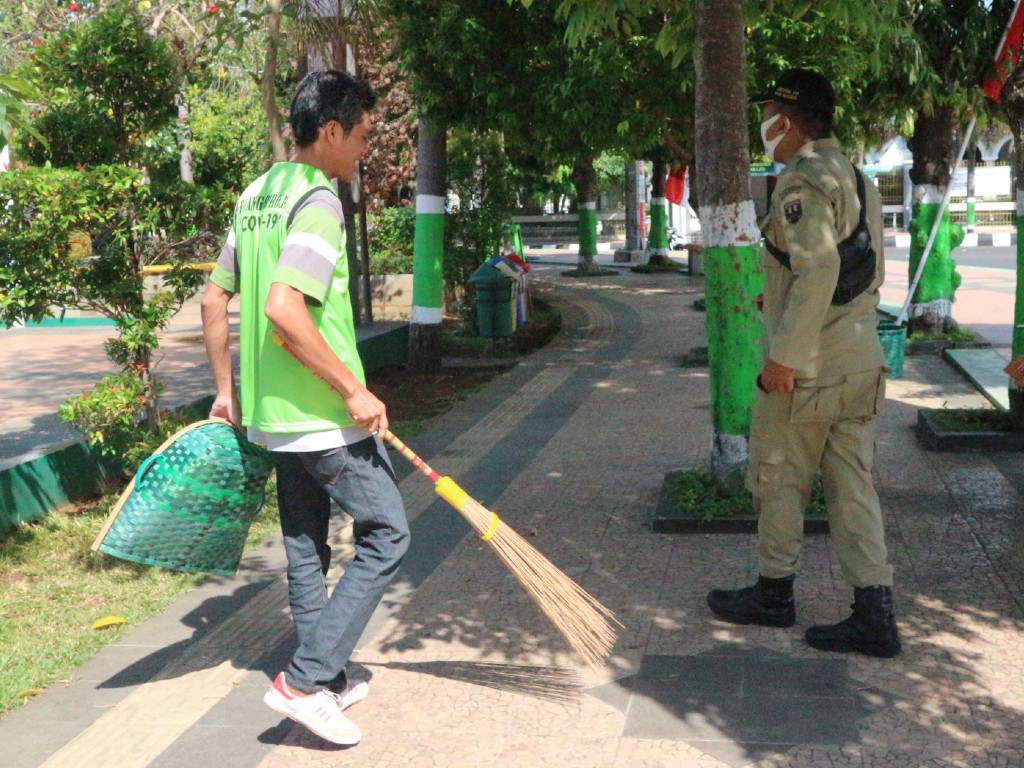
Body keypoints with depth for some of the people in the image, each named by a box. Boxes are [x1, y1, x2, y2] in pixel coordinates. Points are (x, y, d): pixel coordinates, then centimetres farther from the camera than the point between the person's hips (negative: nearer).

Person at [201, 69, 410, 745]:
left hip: (273, 413, 9)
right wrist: (354, 390, -21)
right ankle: (306, 680, 1)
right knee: (386, 536, 1)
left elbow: (215, 299, 17)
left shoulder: (255, 196, 12)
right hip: (326, 417, -9)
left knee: (306, 547, 16)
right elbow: (284, 310, -27)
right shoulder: (318, 201, -16)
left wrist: (228, 390, 22)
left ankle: (329, 682, 28)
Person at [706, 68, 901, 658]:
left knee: (779, 479, 7)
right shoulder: (855, 178, 17)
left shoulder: (803, 179, -13)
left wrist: (783, 355, -23)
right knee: (852, 485, 9)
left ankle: (775, 593, 21)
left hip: (804, 367, -9)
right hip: (860, 364, 9)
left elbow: (818, 269, -25)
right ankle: (875, 614, 8)